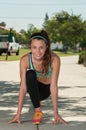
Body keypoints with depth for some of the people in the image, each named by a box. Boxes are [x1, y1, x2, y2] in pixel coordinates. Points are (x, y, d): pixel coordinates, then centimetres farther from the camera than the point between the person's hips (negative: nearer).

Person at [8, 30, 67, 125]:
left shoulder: (54, 59, -32)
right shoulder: (25, 60, -29)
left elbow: (53, 86, -30)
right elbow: (23, 87, -28)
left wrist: (56, 113, -31)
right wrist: (18, 114, -31)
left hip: (46, 89, 2)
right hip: (33, 87, -1)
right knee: (30, 74, -31)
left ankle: (37, 100, 10)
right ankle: (37, 110, -22)